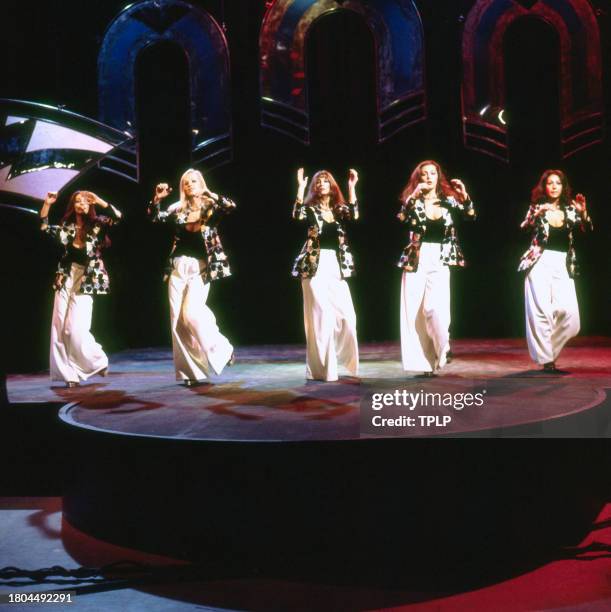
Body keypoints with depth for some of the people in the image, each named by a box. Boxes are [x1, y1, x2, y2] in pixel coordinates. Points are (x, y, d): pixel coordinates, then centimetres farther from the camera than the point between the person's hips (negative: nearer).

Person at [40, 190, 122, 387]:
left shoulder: (97, 225, -1)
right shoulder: (66, 227, 10)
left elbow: (117, 217, -15)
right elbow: (44, 228, 5)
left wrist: (99, 201, -22)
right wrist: (46, 205, -4)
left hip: (86, 282, -5)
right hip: (65, 280, 5)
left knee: (76, 329, -11)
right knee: (59, 328, 1)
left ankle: (98, 361, 14)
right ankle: (68, 373, 8)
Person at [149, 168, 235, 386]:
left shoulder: (211, 207, 3)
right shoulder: (178, 208, 12)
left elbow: (231, 206, -14)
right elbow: (155, 217, 3)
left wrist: (210, 194, -22)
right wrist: (157, 199, -11)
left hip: (200, 268, -4)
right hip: (178, 268, 4)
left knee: (191, 314, -18)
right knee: (176, 320, -1)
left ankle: (220, 349, 6)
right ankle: (189, 370, 5)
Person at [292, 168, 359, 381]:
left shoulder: (339, 209, 13)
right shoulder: (311, 209, 4)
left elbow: (354, 215, -9)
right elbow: (298, 215, -19)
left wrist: (351, 187, -10)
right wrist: (301, 187, -20)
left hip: (337, 265, 4)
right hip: (315, 265, -4)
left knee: (346, 314, 2)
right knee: (320, 315, -5)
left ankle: (344, 360, 19)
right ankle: (322, 368, 0)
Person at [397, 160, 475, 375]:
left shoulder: (448, 200, 8)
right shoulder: (414, 201, 4)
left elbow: (471, 215, -3)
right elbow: (401, 217, -16)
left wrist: (464, 194, -15)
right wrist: (414, 195, -24)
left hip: (440, 261, 0)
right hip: (416, 260, 0)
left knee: (436, 309, -16)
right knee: (414, 311, -2)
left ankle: (440, 352, 0)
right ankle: (423, 362, 5)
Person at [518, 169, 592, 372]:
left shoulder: (570, 209, 12)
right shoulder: (537, 207, 5)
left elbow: (586, 229, 1)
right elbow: (524, 228, -10)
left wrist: (583, 213, -17)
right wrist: (535, 215, -28)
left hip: (563, 265, 3)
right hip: (540, 263, -3)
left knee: (568, 312, -7)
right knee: (542, 311, -10)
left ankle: (548, 350, 12)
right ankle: (546, 360, -5)